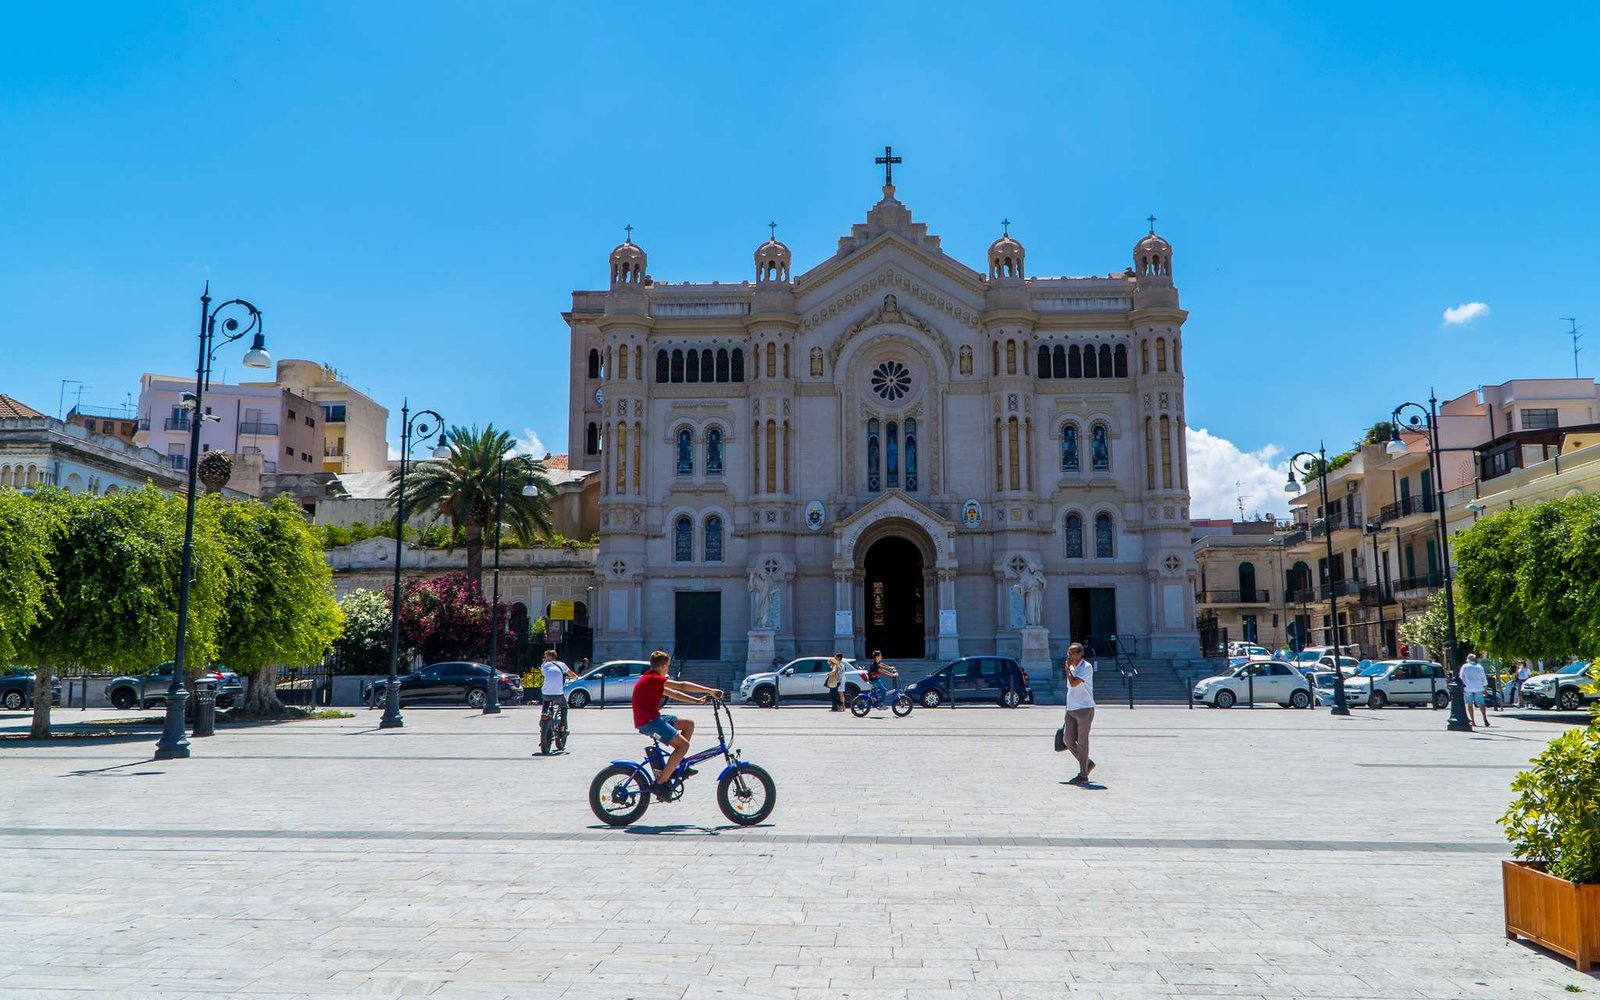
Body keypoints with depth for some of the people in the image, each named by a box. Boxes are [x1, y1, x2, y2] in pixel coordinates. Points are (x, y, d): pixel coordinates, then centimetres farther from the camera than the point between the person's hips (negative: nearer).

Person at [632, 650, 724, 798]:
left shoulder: (651, 680, 19)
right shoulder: (653, 679, -14)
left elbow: (674, 694, 21)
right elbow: (682, 686, -19)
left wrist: (697, 700, 13)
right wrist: (710, 690, -18)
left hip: (651, 718, 10)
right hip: (648, 722, -10)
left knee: (689, 723, 13)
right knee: (683, 744, -17)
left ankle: (678, 765, 14)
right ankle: (660, 783, -15)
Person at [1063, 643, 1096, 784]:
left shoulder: (1086, 667, -11)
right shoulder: (1072, 668, 14)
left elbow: (1074, 683, -22)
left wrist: (1067, 668, -10)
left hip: (1084, 709, -8)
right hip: (1071, 710, 8)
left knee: (1082, 742, -2)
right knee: (1067, 740, 5)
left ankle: (1083, 775, 6)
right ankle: (1088, 763, 23)